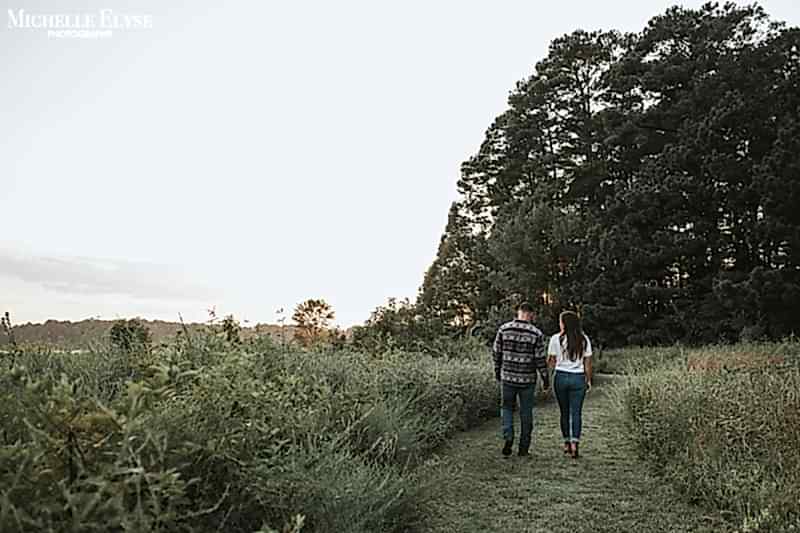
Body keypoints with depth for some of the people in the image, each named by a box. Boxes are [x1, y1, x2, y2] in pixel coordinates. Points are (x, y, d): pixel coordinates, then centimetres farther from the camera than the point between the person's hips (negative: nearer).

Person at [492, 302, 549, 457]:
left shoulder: (504, 329, -4)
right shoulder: (536, 334, -9)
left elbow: (496, 352, 1)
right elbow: (540, 359, -7)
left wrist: (497, 371, 15)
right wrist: (546, 380, 4)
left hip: (507, 377, 1)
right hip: (527, 380, -1)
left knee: (507, 408, 18)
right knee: (526, 413, 13)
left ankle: (508, 437, -2)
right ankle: (524, 448, 19)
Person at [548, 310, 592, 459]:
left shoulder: (556, 339, -5)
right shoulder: (584, 339, 1)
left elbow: (550, 362, 1)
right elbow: (588, 363, 2)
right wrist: (588, 380, 12)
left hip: (561, 377, -1)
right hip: (578, 378, 1)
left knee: (564, 412, 12)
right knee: (576, 412, 4)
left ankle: (567, 443, 20)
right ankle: (574, 443, -9)